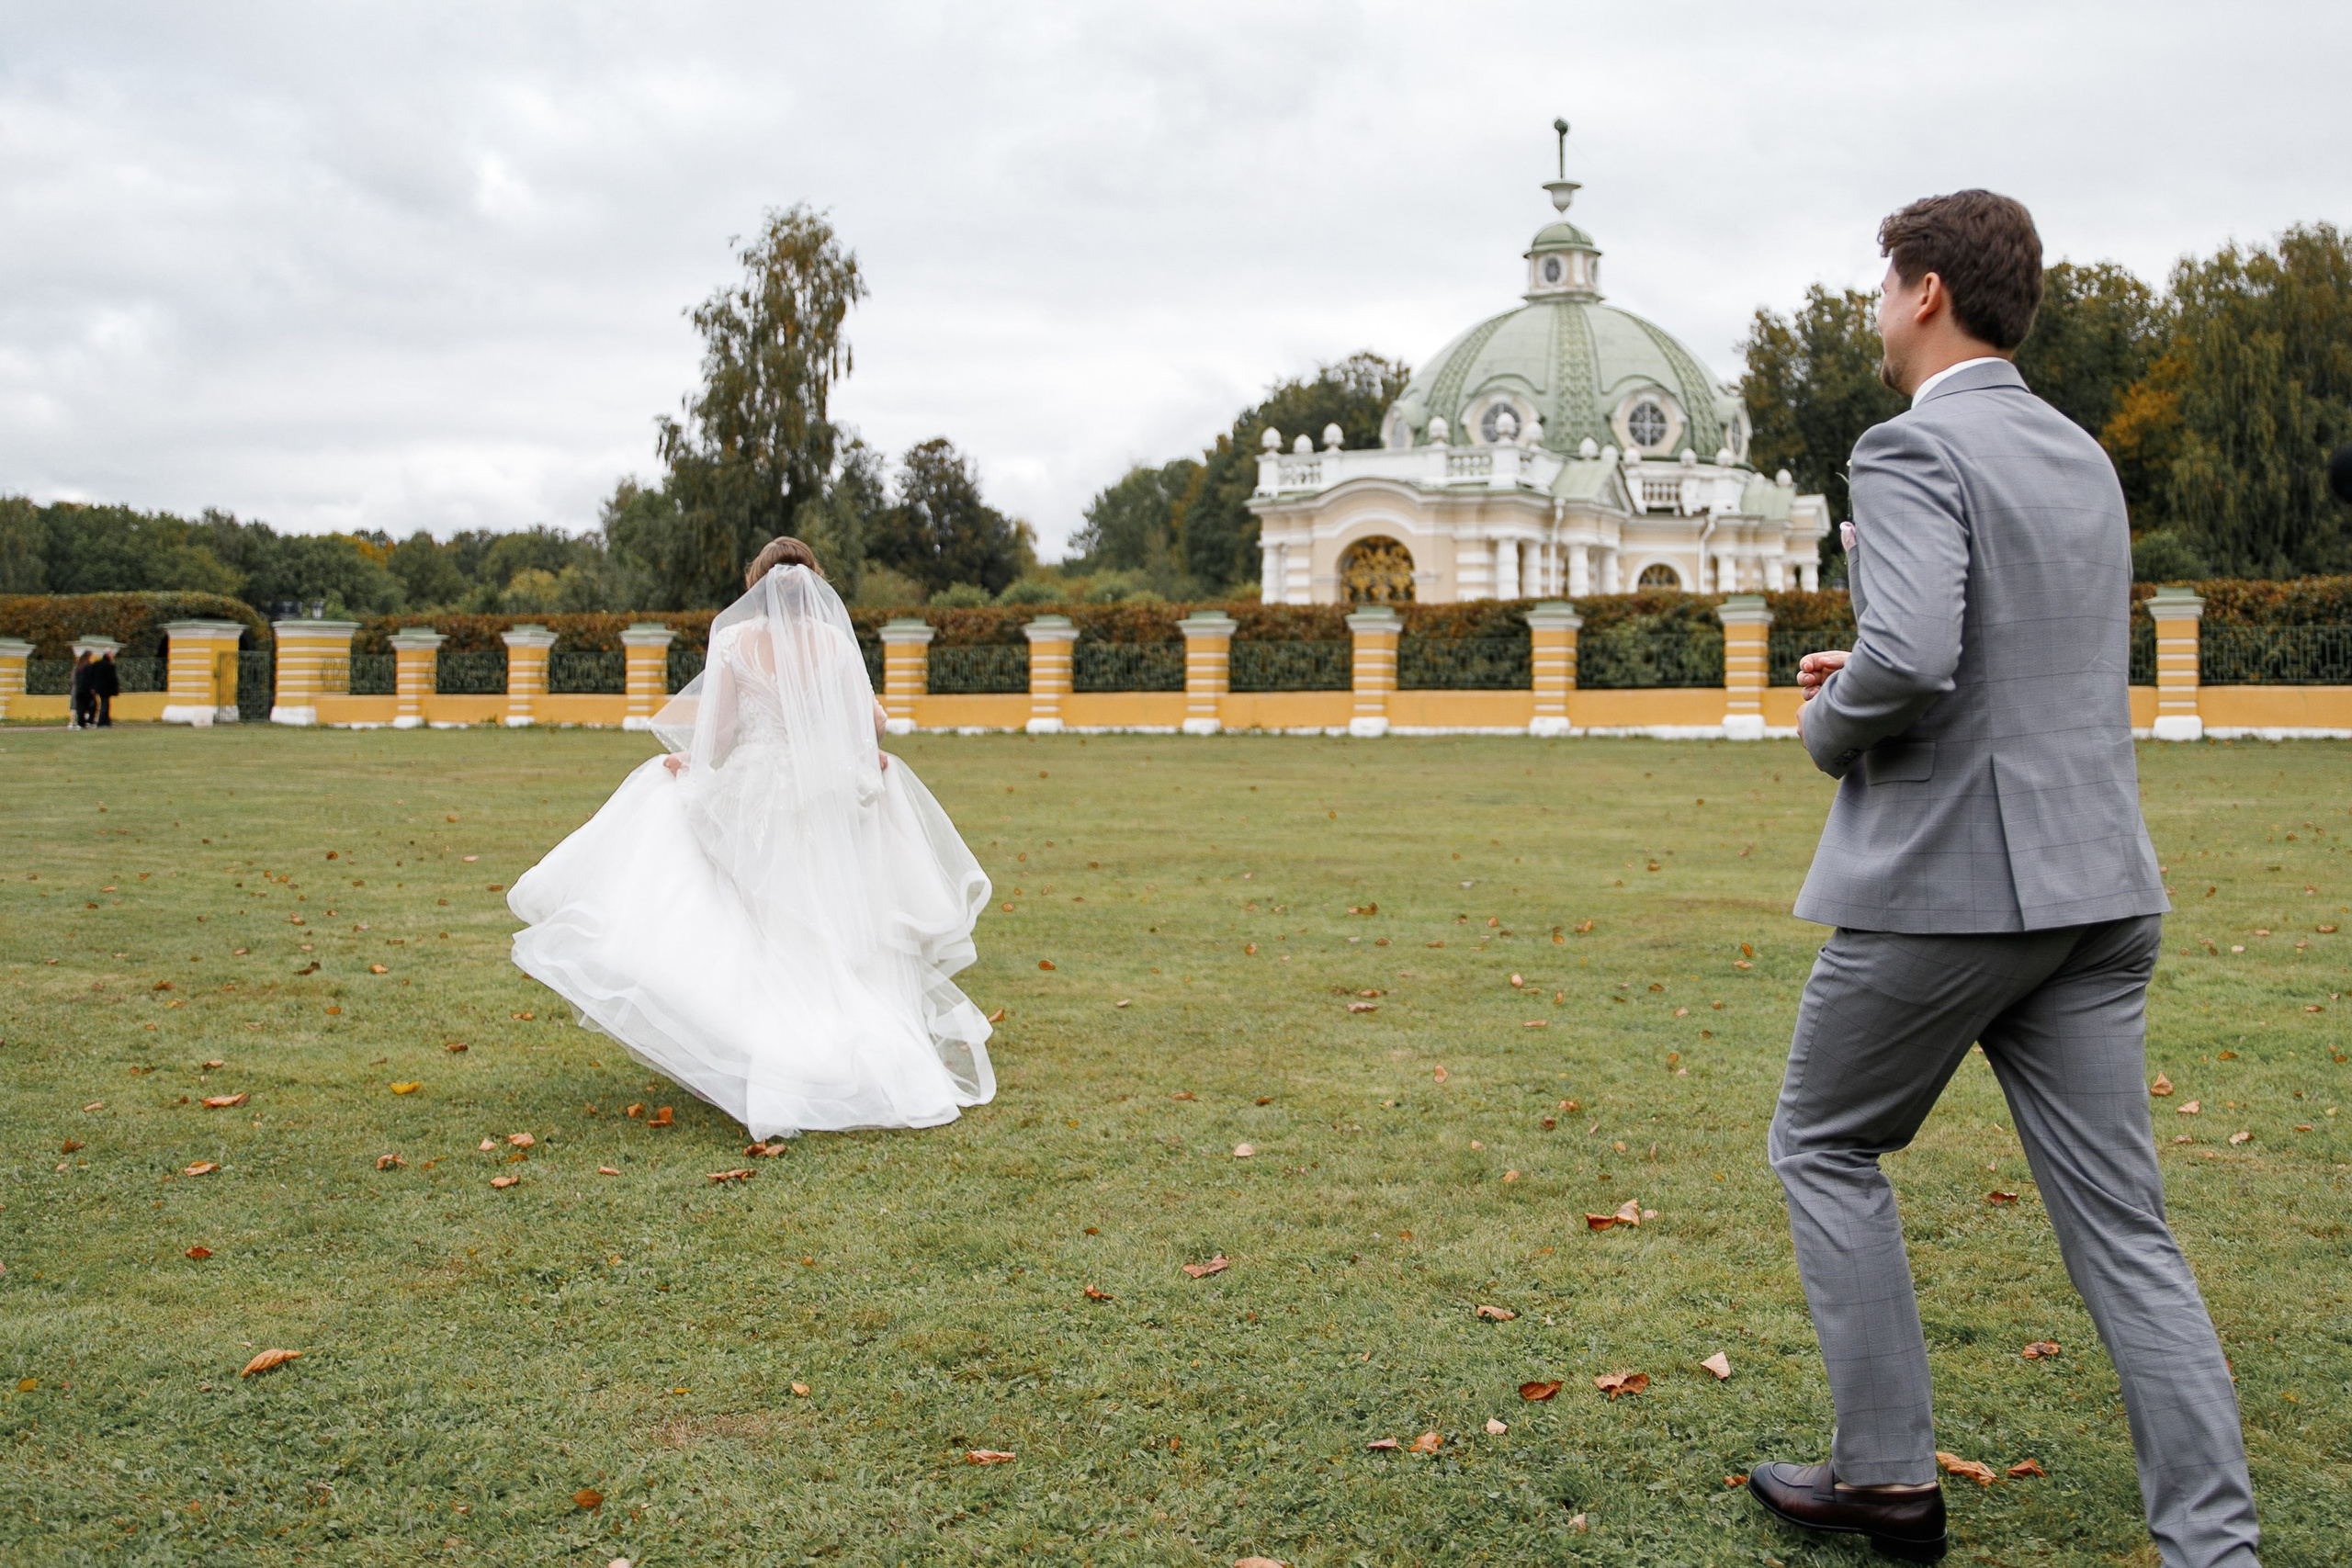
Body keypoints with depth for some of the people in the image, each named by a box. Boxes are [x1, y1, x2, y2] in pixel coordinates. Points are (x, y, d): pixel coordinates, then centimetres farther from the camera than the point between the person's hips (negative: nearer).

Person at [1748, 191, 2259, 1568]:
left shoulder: (1914, 448, -11)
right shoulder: (2083, 458, 16)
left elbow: (1910, 656, -26)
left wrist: (1831, 723, -6)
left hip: (1945, 881, -7)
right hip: (2097, 886, 7)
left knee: (1825, 1147, 14)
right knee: (2123, 1223, 8)